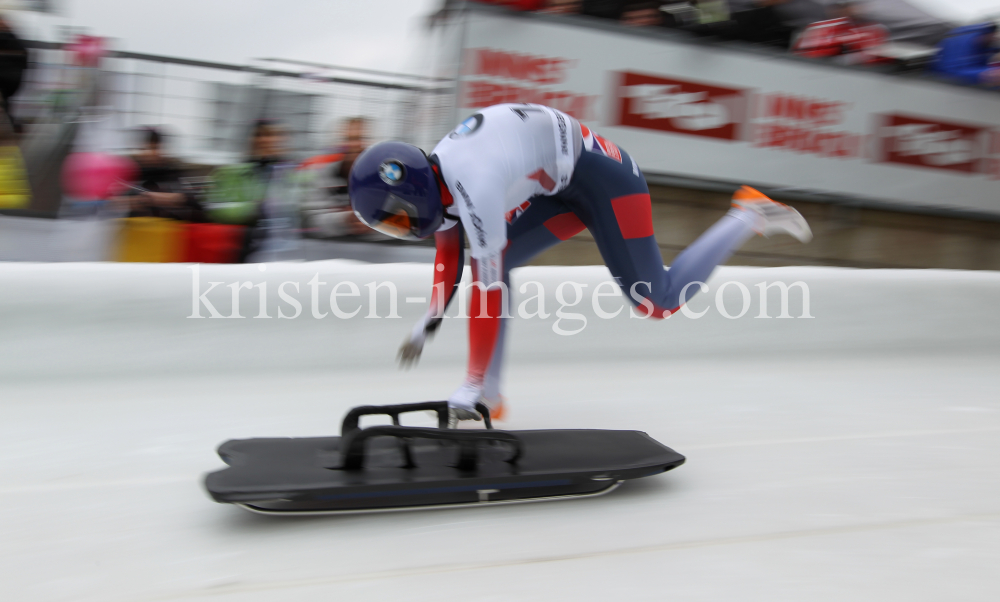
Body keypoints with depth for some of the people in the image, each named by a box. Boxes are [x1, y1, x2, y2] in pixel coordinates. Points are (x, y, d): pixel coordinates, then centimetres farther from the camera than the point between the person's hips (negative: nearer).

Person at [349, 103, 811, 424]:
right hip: (565, 184, 9)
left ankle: (751, 217, 11)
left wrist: (472, 384, -25)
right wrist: (427, 326, 17)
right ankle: (490, 399, 3)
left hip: (605, 177, -9)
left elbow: (489, 292, -32)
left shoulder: (474, 189, -32)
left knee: (658, 303, -5)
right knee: (492, 262, -2)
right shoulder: (434, 175, -4)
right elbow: (449, 256, 12)